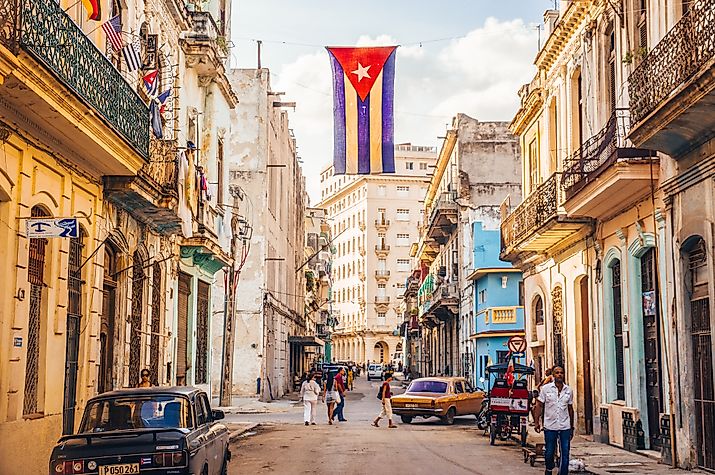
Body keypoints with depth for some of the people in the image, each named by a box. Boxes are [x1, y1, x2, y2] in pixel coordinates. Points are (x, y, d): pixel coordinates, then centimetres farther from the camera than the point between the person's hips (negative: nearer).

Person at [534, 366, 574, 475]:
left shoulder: (569, 390, 6)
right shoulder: (546, 388, -1)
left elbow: (570, 409, 13)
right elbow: (539, 405, 2)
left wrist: (572, 427, 14)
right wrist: (537, 422, -4)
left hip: (565, 426, 2)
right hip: (550, 426, -2)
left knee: (565, 453, -1)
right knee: (549, 452, 7)